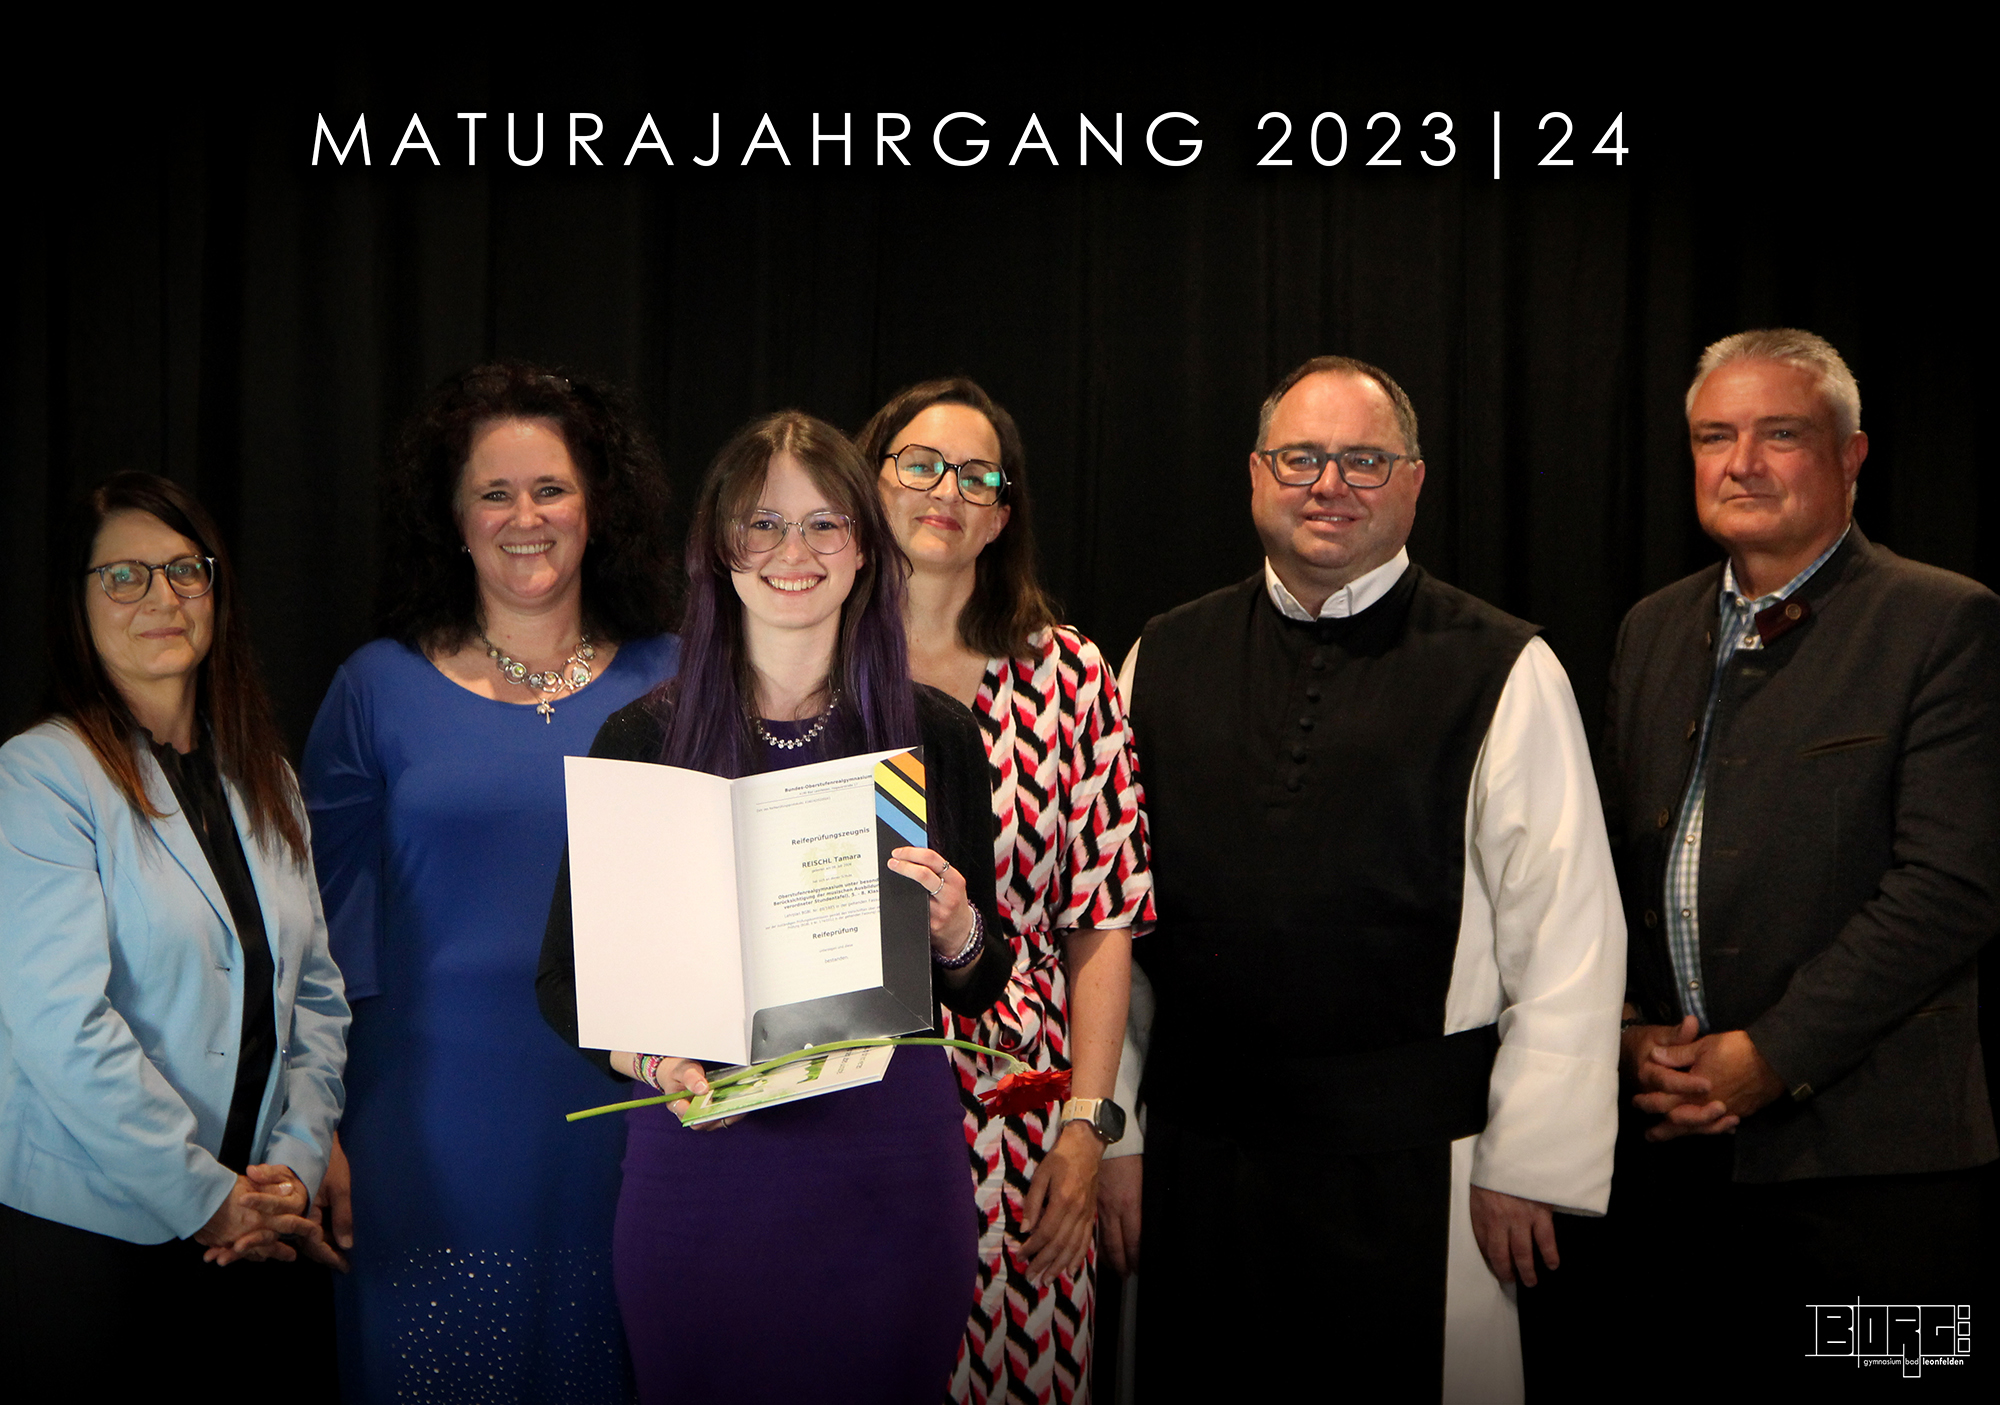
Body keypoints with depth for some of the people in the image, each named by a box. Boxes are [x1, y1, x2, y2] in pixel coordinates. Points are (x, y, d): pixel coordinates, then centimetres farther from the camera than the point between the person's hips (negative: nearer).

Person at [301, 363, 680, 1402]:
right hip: (437, 1130, 0)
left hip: (626, 1117, 1)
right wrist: (325, 1138, 0)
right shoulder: (380, 689, 3)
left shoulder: (671, 683, 4)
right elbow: (329, 924, 5)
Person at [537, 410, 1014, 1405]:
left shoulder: (937, 735, 3)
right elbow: (567, 976, 3)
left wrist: (957, 933, -12)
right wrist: (653, 1060, -15)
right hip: (705, 1156, -1)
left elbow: (978, 993, 9)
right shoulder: (643, 738, -1)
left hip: (892, 1164, 1)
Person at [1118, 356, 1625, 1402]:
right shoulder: (1163, 664, 7)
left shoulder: (1502, 673, -4)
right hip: (1195, 1153, 3)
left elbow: (1568, 940, -6)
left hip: (1412, 1162, -3)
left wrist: (1527, 1163, -8)